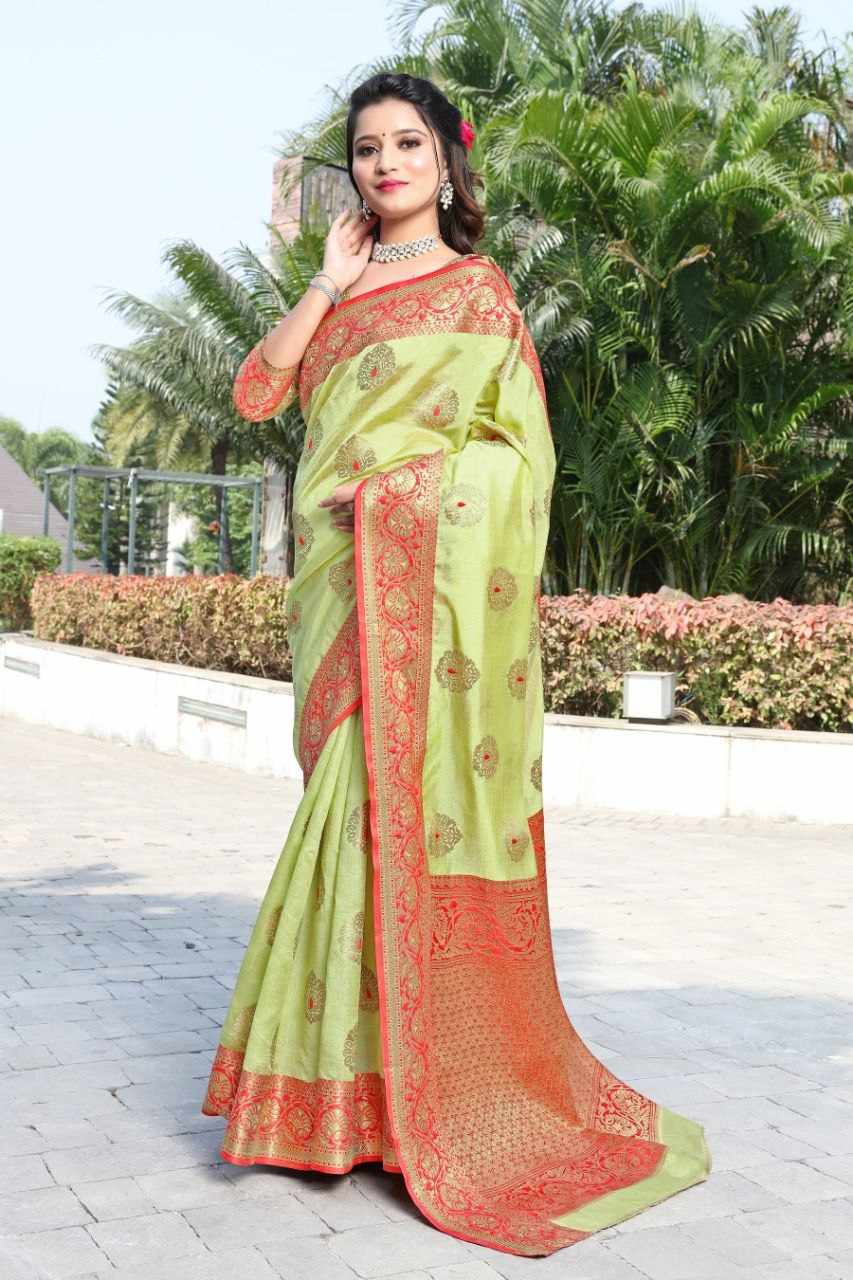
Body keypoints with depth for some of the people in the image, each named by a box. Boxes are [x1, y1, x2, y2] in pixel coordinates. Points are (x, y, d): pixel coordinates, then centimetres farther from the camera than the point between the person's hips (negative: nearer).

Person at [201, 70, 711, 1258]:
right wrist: (331, 282, 3)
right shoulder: (339, 291, 20)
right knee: (349, 793, 4)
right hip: (339, 575, 5)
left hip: (425, 570, -5)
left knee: (402, 792, -10)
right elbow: (257, 391, 6)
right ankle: (347, 1067, 12)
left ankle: (417, 1073, -2)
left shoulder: (478, 288, 5)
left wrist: (398, 486, -13)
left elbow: (518, 445, -3)